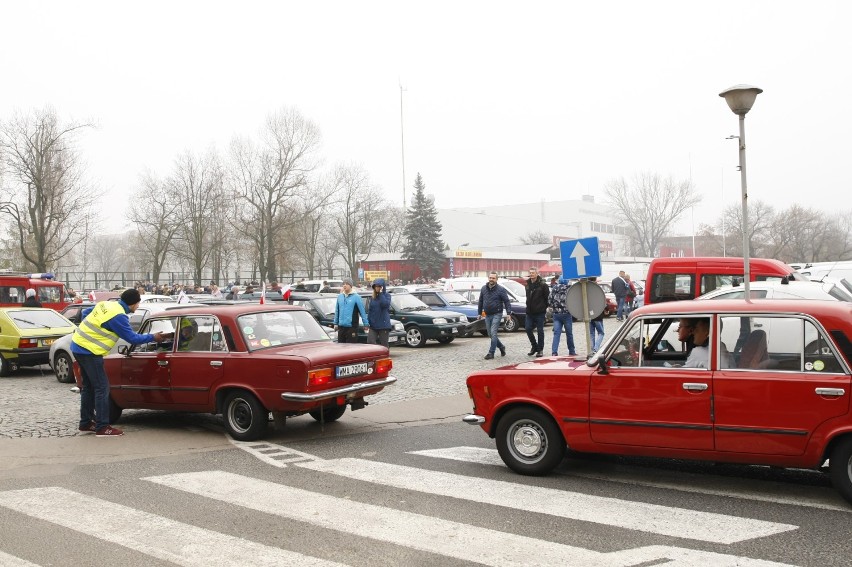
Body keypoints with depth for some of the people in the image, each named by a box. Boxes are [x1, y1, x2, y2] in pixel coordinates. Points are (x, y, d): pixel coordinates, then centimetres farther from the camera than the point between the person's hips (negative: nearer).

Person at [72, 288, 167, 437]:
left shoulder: (106, 304, 8)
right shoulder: (118, 316, -18)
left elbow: (85, 313, 21)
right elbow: (132, 338, -11)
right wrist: (153, 337, 1)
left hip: (78, 345, 10)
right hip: (89, 351, -10)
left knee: (89, 386, 17)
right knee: (102, 387, -6)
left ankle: (86, 423, 24)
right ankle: (102, 427, -4)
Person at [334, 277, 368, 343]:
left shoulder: (356, 297, -5)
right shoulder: (340, 297, 10)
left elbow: (362, 311, -5)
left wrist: (366, 324, -7)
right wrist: (335, 323, 17)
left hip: (352, 327, -5)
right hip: (341, 327, 5)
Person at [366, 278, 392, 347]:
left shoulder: (387, 295, 0)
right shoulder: (373, 297, 12)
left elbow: (385, 304, -21)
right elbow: (369, 311, 14)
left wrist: (381, 293, -14)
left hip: (383, 325, -4)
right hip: (373, 325, 4)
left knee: (384, 344, 0)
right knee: (370, 342, -11)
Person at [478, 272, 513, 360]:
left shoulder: (501, 289, -7)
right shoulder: (483, 289, 7)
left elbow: (507, 301, -8)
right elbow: (481, 301, 16)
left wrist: (508, 312, -17)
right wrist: (480, 312, 16)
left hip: (497, 314, -6)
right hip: (487, 315, 6)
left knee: (493, 333, -11)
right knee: (490, 334, 10)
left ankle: (491, 353, -6)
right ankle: (501, 347, 31)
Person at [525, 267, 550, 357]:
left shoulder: (542, 284, -9)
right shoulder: (528, 284, 9)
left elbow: (548, 296, -6)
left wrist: (545, 306, -1)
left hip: (540, 312, -6)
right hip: (530, 312, 6)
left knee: (540, 331, 1)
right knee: (528, 329, 3)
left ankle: (540, 349, 9)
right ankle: (534, 346, 20)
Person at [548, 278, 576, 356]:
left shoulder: (554, 289, 4)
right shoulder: (568, 289, -8)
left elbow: (549, 302, 4)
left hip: (556, 314, 3)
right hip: (566, 314, -3)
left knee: (556, 333, -1)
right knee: (569, 333, 9)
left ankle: (554, 351, -15)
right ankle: (571, 351, 20)